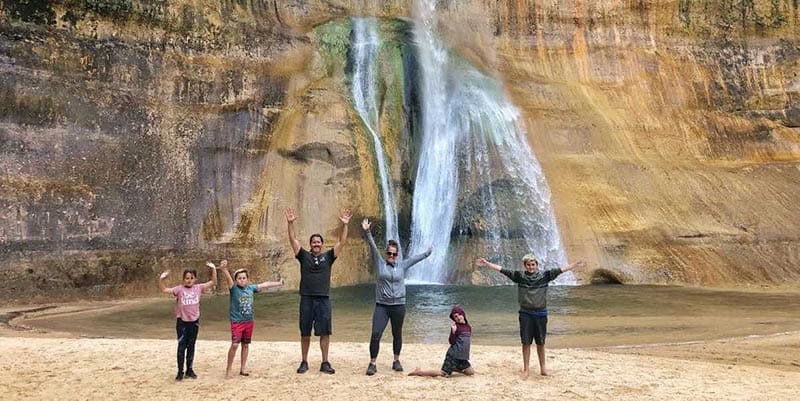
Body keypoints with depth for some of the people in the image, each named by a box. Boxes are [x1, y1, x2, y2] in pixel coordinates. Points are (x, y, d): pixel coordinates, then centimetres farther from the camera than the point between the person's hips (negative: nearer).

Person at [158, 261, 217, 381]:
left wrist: (213, 269, -8)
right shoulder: (179, 289, -7)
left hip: (194, 321, 3)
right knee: (181, 347, 1)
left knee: (191, 346, 12)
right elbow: (164, 290, -16)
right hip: (182, 322, -2)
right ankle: (180, 371, 11)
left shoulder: (198, 288, 0)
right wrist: (161, 279, -31)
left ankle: (190, 370, 22)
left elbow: (213, 282, 2)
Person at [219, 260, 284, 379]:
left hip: (249, 321, 5)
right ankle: (228, 369, 2)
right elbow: (228, 279, -29)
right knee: (234, 344, -12)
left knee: (245, 344, 12)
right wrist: (224, 269, -49)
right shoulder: (234, 288, -9)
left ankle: (243, 368, 25)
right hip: (237, 321, -5)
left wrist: (278, 283, 27)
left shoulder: (251, 288, 3)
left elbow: (264, 285, 16)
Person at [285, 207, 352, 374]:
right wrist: (290, 223, -14)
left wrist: (344, 225, -13)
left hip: (324, 299, 0)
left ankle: (325, 363, 11)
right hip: (306, 299, 0)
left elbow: (341, 242, -1)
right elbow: (293, 240, -2)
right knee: (305, 333, 8)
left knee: (325, 332, 2)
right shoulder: (304, 256, 6)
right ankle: (304, 362, 20)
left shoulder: (328, 257, 7)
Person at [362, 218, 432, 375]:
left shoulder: (402, 265, 6)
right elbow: (373, 247, -6)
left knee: (397, 334, 13)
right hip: (381, 306, -2)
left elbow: (416, 258, 15)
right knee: (376, 334, -9)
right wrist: (367, 232, -15)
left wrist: (428, 252, 19)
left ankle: (396, 361, 29)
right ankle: (372, 364, 1)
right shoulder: (380, 263, 2)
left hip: (399, 306, 2)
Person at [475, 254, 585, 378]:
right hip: (525, 313, 0)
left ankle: (542, 368, 24)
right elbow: (503, 270, -6)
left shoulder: (544, 275, -1)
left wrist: (575, 265, -8)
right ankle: (526, 369, 15)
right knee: (526, 342, 4)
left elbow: (560, 270, -3)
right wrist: (486, 263, -12)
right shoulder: (520, 276, -2)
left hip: (540, 313, 0)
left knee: (540, 342, 10)